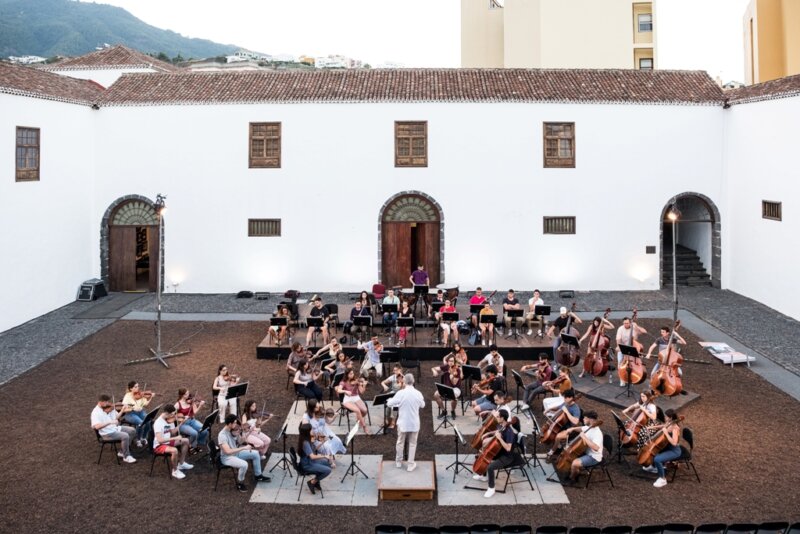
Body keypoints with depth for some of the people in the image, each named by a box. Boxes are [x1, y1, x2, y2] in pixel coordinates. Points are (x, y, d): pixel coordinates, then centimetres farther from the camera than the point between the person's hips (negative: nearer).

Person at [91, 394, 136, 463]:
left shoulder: (109, 408, 6)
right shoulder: (96, 413, -19)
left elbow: (116, 417, 19)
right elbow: (96, 426, -33)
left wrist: (122, 411, 1)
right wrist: (110, 422, -38)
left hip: (115, 428, 9)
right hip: (107, 434, -9)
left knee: (132, 431, 3)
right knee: (125, 436, -26)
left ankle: (122, 452, 12)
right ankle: (126, 457, -9)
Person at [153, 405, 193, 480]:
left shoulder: (169, 420, 1)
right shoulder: (158, 423, -27)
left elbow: (172, 432, 8)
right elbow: (160, 440, -34)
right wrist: (175, 438, -33)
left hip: (167, 442, 9)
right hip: (159, 446, -9)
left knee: (186, 440, 10)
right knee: (174, 450, -34)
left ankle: (181, 464, 18)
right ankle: (175, 471, -11)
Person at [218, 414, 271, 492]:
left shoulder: (232, 430, -2)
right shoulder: (222, 435, -29)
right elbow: (228, 451, -37)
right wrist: (244, 448, -34)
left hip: (236, 453, 9)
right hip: (227, 457, -9)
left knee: (255, 453, 6)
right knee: (244, 464, -32)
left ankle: (258, 475, 21)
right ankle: (239, 483, -7)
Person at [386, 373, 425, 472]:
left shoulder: (400, 393, -16)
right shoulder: (418, 393, -9)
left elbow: (389, 404, -6)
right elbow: (422, 405, 9)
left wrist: (390, 400, 16)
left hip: (403, 423, -1)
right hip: (414, 423, 1)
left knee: (400, 442, 18)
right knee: (412, 444, 12)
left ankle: (398, 462, 32)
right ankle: (411, 465, 15)